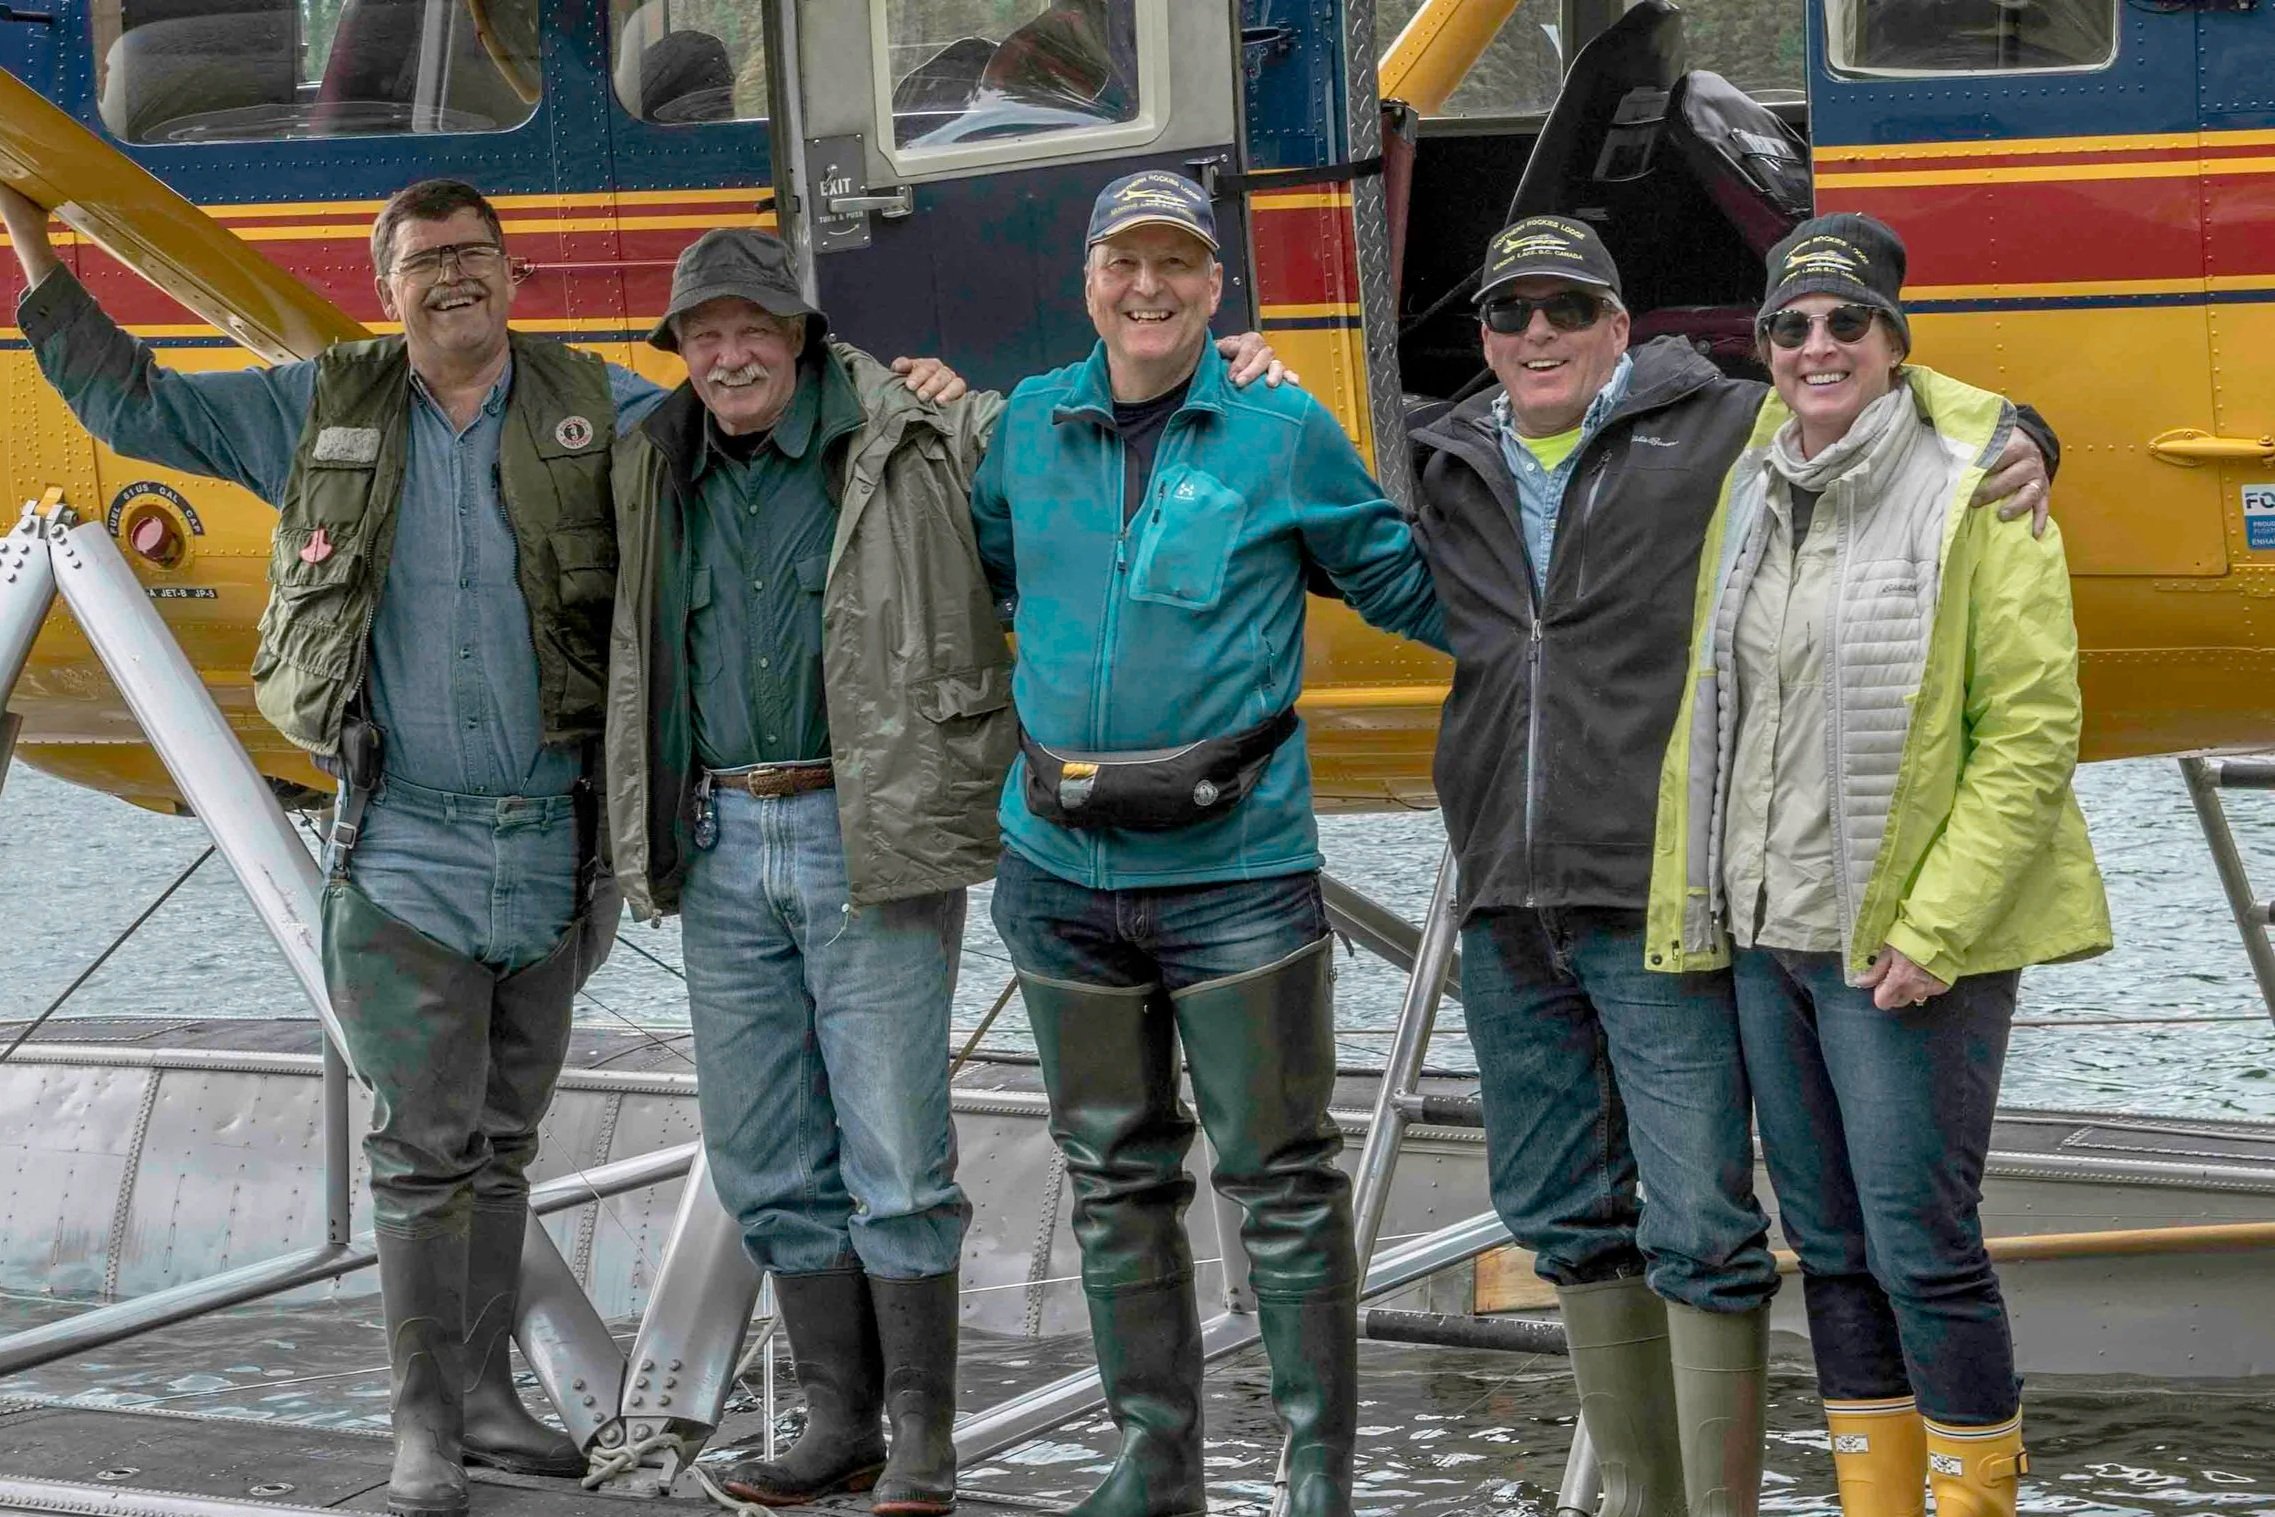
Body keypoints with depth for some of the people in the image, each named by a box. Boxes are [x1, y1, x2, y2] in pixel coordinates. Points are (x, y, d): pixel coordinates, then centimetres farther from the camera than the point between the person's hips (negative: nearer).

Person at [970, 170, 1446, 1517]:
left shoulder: (1286, 433, -2)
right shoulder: (1034, 424, 8)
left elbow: (1403, 582, 9)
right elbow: (985, 560, 27)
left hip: (1235, 866, -4)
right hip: (1062, 865, 4)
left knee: (1282, 1176, 0)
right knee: (1116, 1177, 13)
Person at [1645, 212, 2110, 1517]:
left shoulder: (1975, 499, -10)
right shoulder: (1756, 494, 10)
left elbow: (2033, 733, -13)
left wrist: (1934, 928, -18)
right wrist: (1693, 904, 12)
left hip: (1906, 945, -6)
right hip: (1771, 932, 7)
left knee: (1923, 1249, -5)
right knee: (1830, 1246, 12)